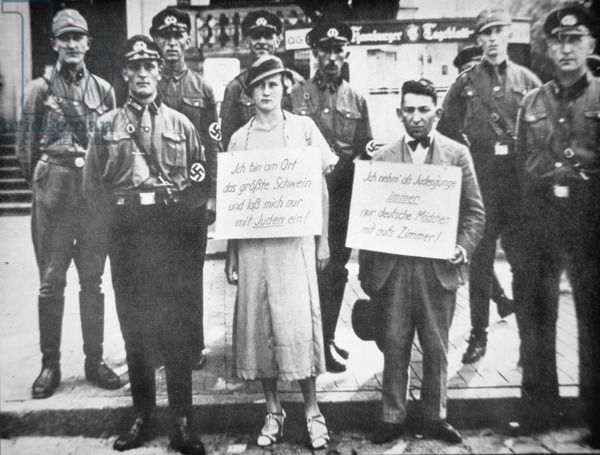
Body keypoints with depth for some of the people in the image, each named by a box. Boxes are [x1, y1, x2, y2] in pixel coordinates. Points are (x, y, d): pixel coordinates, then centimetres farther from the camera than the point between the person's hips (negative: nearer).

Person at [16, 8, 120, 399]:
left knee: (93, 280, 7)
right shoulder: (40, 88, 5)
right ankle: (50, 364, 15)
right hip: (53, 195, -1)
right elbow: (27, 146, 6)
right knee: (51, 282, 3)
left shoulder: (102, 89, 10)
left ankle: (95, 360, 19)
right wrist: (40, 182, 5)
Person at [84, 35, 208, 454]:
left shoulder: (181, 125, 8)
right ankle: (142, 417, 22)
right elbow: (93, 186, 8)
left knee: (178, 328, 1)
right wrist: (120, 213, -4)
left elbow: (202, 185, 4)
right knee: (134, 327, 8)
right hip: (126, 238, 1)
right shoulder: (107, 125, 10)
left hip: (174, 235, -1)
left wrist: (176, 204, -9)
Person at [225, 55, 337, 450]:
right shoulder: (239, 139, 9)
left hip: (295, 239, -2)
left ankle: (312, 410, 14)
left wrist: (323, 240, 0)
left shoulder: (304, 128, 5)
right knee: (257, 324, 5)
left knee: (299, 322, -4)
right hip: (252, 242, 2)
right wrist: (231, 255, 5)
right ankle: (273, 410, 21)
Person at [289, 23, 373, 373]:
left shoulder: (357, 100, 10)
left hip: (343, 195, 3)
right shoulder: (297, 95, 1)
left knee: (337, 268, 10)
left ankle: (327, 337, 25)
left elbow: (365, 150, 11)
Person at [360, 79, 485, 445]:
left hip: (439, 268, 0)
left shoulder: (457, 154, 5)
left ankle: (436, 417, 28)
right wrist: (367, 271, 2)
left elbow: (475, 210, 5)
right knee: (395, 346, 8)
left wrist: (465, 246, -13)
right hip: (393, 267, 0)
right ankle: (392, 417, 23)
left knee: (437, 348, 11)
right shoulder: (382, 157, 5)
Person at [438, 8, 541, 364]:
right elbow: (446, 131, 8)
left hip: (521, 178, 1)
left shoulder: (528, 81, 9)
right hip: (480, 179, 0)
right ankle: (478, 335, 16)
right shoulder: (465, 83, 7)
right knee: (480, 258, 5)